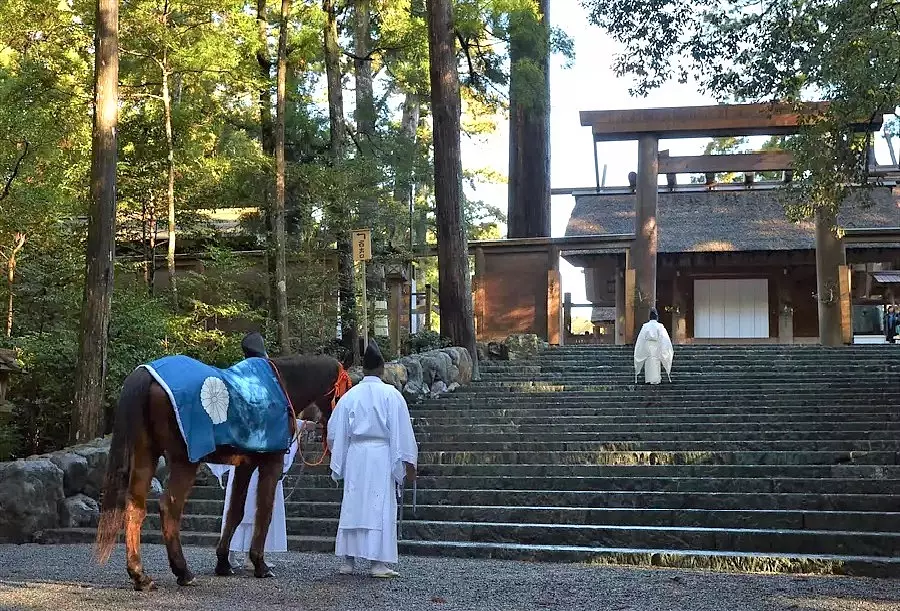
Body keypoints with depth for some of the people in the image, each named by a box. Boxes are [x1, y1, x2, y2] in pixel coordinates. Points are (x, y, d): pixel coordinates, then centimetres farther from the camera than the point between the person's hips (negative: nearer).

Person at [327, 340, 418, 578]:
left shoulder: (350, 396, 4)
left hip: (355, 455, 3)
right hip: (381, 456, -3)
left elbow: (334, 431, 9)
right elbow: (402, 431, -6)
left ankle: (348, 561, 13)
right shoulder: (391, 395, -6)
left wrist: (339, 463, 21)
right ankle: (378, 562, -2)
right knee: (380, 507, 0)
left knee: (352, 506, 10)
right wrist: (408, 462, -2)